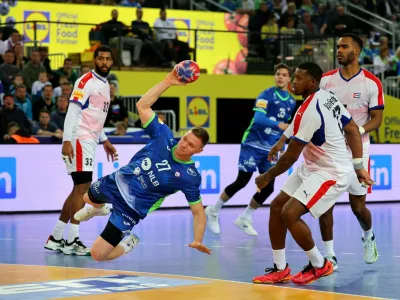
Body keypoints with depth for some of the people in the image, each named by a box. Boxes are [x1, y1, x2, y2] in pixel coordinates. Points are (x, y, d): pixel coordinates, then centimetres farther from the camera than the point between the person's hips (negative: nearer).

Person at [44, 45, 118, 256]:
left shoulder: (105, 85, 17)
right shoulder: (86, 81, -11)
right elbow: (72, 111, -17)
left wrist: (104, 140, 25)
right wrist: (66, 141, -25)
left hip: (90, 141, 9)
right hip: (80, 140, -9)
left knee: (79, 189, 10)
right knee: (83, 187, -12)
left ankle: (55, 238, 15)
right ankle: (72, 241, -11)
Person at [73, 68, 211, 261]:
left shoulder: (190, 177, -22)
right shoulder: (164, 136, -15)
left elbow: (198, 211, -17)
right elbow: (142, 106, -16)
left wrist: (198, 241, -33)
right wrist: (168, 81, -26)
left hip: (132, 208, -4)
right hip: (117, 181, 4)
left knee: (98, 255, -7)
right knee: (88, 198, 36)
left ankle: (127, 243, 23)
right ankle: (98, 207, 72)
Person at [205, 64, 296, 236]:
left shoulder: (291, 102, 5)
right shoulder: (266, 95, -13)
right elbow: (258, 118, -27)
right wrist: (279, 125, -40)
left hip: (271, 150, 6)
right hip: (253, 145, -6)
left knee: (268, 188, 0)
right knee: (241, 182, -7)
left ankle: (245, 219, 18)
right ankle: (213, 211, 12)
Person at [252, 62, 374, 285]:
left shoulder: (308, 111, -25)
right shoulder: (328, 97, 3)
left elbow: (291, 157, -19)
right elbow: (353, 130, 10)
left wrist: (267, 177, -4)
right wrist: (358, 167, 13)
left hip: (333, 174, -10)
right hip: (313, 167, 10)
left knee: (290, 213, -19)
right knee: (277, 207, 7)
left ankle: (320, 265, 0)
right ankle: (280, 269, 13)